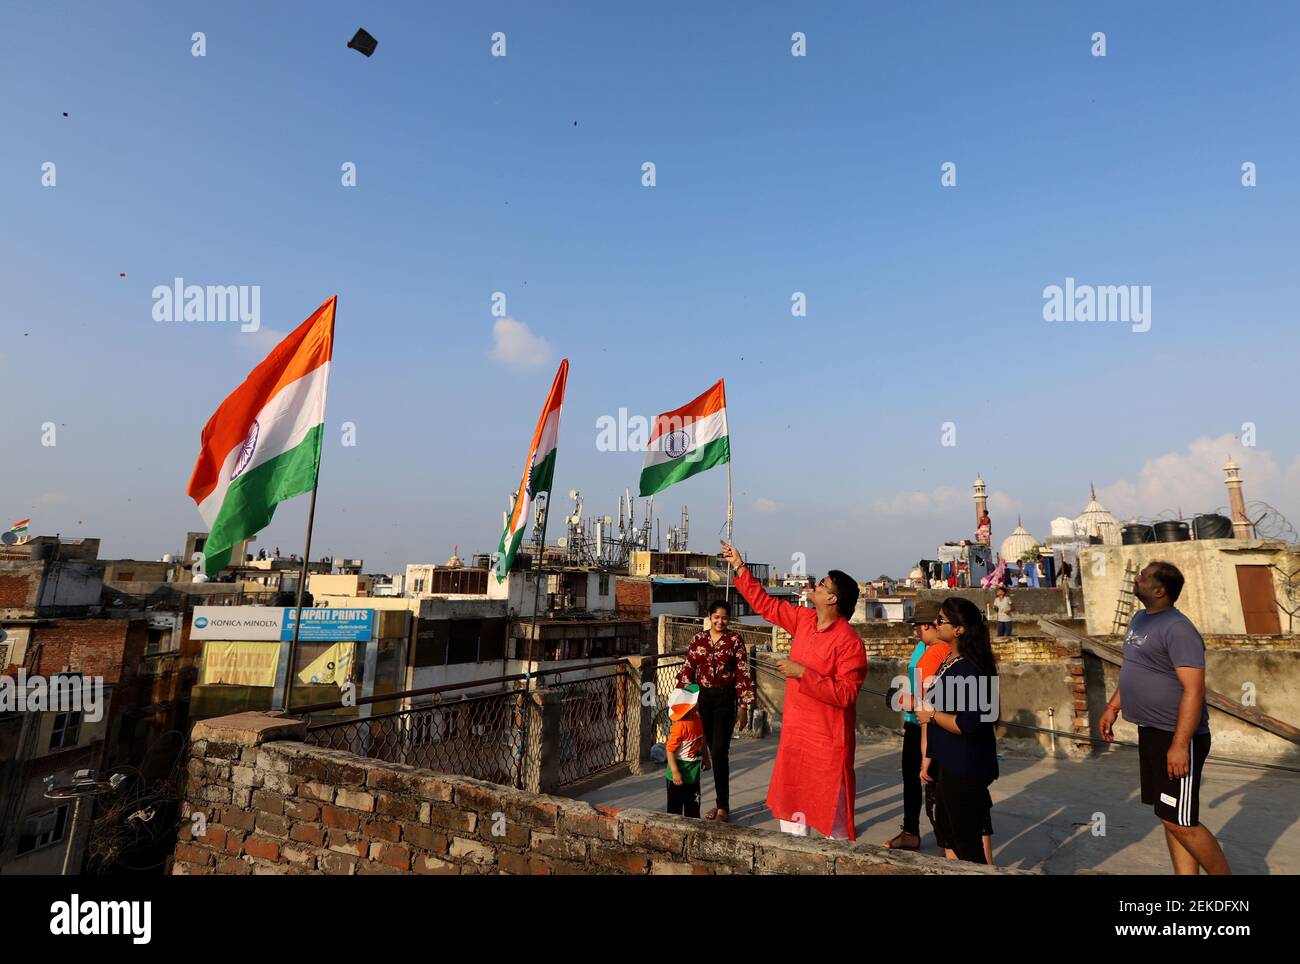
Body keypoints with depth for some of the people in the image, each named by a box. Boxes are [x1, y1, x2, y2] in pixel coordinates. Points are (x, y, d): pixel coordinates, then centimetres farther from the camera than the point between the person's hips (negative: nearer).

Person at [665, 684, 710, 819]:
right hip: (679, 775, -8)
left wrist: (706, 758, 22)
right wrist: (675, 772, -25)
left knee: (693, 805, 20)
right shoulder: (679, 726, -26)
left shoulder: (698, 719, -2)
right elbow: (670, 750, -24)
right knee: (675, 807, 9)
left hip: (693, 773, 8)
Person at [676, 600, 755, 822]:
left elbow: (743, 674, -5)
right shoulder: (698, 638, 5)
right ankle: (721, 802, 24)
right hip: (702, 698, 3)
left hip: (725, 699, -3)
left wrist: (744, 707, -7)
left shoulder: (735, 640, -5)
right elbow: (688, 669, 7)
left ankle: (723, 806, 4)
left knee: (719, 752, -7)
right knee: (712, 751, 11)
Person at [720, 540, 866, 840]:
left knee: (831, 806, 4)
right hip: (795, 732, 8)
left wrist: (803, 673, -26)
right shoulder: (804, 619, 1)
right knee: (791, 801, 19)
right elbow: (765, 604, 10)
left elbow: (845, 694, -24)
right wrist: (739, 567, 9)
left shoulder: (849, 642, -21)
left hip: (827, 739, -8)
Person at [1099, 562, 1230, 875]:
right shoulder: (1139, 619, 10)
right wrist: (1112, 707, 21)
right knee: (1170, 818, 15)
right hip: (1150, 732, 9)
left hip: (1177, 737, -9)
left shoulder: (1177, 628, -19)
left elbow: (1193, 690, -24)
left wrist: (1180, 744, -27)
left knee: (1180, 822, -2)